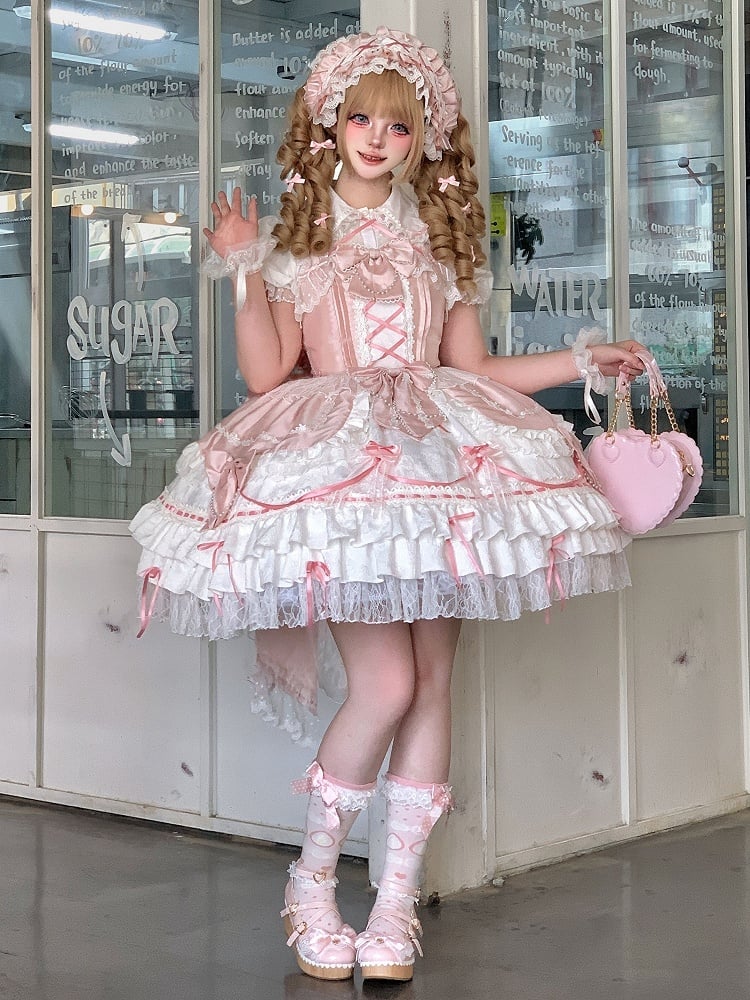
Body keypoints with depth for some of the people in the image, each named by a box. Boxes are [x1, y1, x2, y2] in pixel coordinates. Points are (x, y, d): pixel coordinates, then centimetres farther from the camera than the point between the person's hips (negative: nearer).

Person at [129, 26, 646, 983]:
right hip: (335, 470, -4)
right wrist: (246, 275, -10)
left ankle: (396, 900, 6)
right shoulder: (297, 240, 9)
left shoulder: (442, 243, 17)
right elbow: (267, 374, -1)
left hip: (440, 471, 4)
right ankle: (313, 876, 5)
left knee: (432, 681, -2)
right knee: (385, 682, -15)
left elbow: (475, 370, 16)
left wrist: (582, 359, 12)